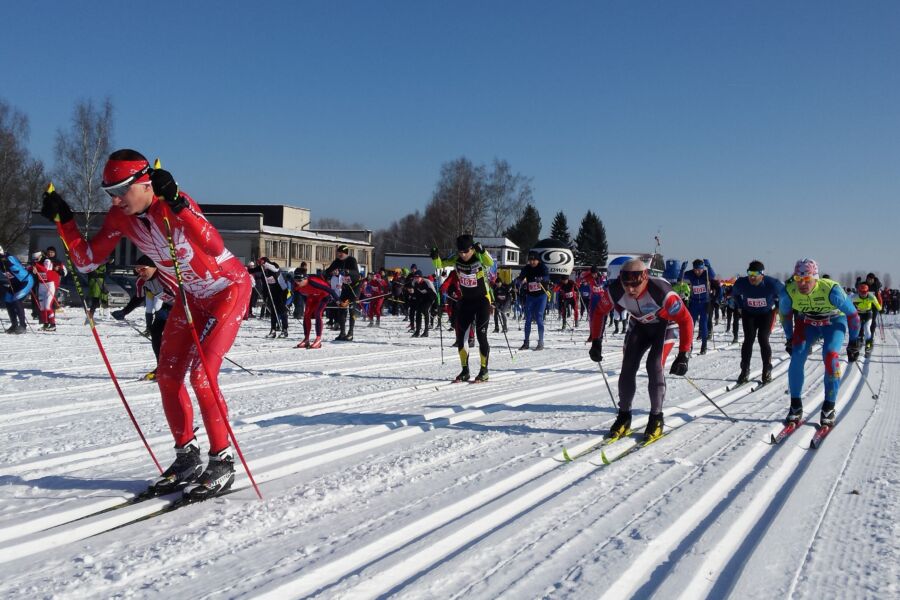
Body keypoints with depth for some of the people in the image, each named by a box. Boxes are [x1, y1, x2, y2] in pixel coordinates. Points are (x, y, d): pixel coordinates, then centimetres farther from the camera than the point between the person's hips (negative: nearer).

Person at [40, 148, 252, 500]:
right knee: (167, 377, 4)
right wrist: (63, 220, -15)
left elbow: (216, 250, -45)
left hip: (229, 288, -8)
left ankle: (222, 461, -2)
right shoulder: (121, 217, -8)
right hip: (189, 296, 8)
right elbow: (86, 261, -4)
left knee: (201, 375, -15)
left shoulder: (173, 206, -29)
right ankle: (187, 456, 19)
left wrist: (177, 204, -53)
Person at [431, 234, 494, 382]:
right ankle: (465, 371, 14)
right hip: (465, 301, 5)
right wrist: (435, 257, -27)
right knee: (460, 336, 3)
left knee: (481, 335, -9)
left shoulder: (479, 257, -20)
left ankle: (484, 371, 4)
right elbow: (440, 264, -6)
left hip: (482, 300, -5)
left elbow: (490, 263, -40)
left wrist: (482, 251, -57)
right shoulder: (456, 259, -7)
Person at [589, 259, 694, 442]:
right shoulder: (616, 291, -28)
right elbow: (599, 312, -8)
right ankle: (624, 417, 9)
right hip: (639, 325, 4)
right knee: (628, 366, -6)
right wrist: (596, 342, -12)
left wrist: (684, 355, -36)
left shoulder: (661, 291, -40)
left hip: (665, 325, -4)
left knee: (654, 366, -19)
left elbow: (686, 320, -33)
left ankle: (656, 419, -4)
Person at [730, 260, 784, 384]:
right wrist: (740, 307, 6)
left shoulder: (772, 284, -27)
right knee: (748, 339, -11)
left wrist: (778, 306, -1)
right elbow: (734, 294, 4)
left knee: (763, 339, -13)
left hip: (767, 314, -2)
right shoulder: (741, 283, -22)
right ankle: (745, 371, -2)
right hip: (749, 314, 2)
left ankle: (767, 371, 2)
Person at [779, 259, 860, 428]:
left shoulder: (832, 290, -36)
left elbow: (852, 314, -19)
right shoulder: (788, 293, -27)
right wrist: (789, 339, 4)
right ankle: (795, 406, -3)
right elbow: (785, 314, -3)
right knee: (797, 356, -15)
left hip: (834, 321, -2)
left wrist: (854, 342, -12)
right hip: (807, 322, 3)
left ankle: (829, 407, -10)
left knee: (831, 356, -23)